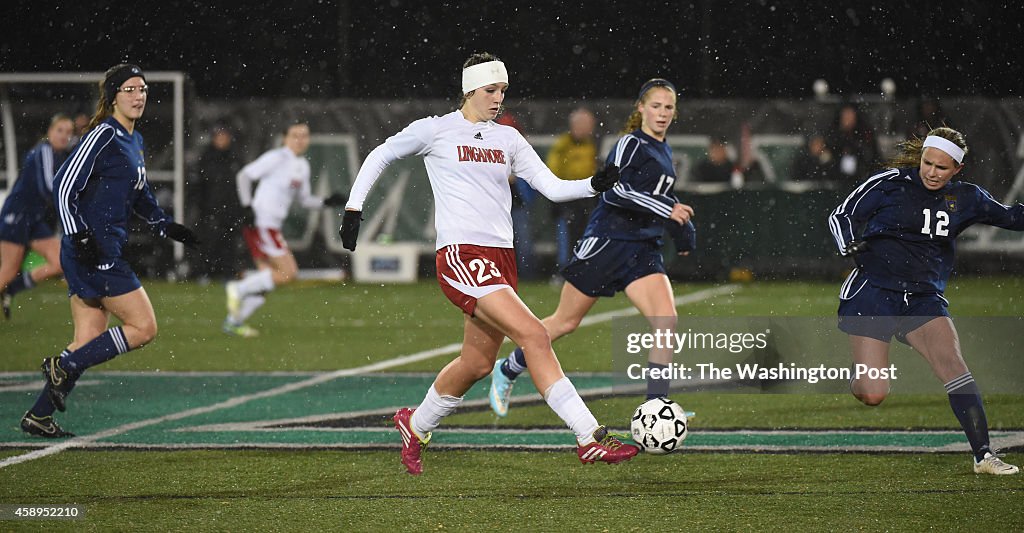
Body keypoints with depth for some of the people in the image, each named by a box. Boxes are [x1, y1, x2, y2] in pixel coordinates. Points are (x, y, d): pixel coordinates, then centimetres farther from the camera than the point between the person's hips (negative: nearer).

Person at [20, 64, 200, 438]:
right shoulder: (103, 136, -11)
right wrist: (79, 236, -21)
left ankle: (38, 417, 10)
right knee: (144, 327, -8)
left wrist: (166, 227, 18)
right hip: (92, 251, -9)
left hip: (106, 252, 9)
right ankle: (65, 366, -3)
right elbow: (64, 186, -15)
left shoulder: (135, 141, 17)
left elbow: (139, 196, 31)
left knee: (91, 343, 8)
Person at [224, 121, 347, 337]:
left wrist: (327, 201, 7)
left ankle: (233, 322, 19)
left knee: (267, 279, 9)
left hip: (271, 227, 9)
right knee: (288, 272, -14)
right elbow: (244, 176, -10)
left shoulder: (303, 166, 16)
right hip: (262, 224, -9)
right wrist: (248, 207, -17)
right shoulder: (277, 158, -10)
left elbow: (305, 200, 24)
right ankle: (238, 289, -5)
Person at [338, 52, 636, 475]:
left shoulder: (508, 139, 15)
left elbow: (552, 187, 10)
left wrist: (594, 184, -7)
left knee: (477, 363, 11)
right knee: (534, 336, -21)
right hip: (461, 255, -7)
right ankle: (589, 439, -25)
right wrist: (354, 207, 8)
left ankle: (414, 426, 37)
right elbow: (380, 156, 14)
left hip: (500, 259, 7)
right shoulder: (435, 130, 1)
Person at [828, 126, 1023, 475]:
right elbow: (841, 216, 1)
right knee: (872, 395, -12)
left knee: (952, 362, -21)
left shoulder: (965, 198, 8)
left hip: (925, 299, 3)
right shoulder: (888, 184, -4)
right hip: (874, 292, -3)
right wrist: (852, 247, -16)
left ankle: (984, 455, -19)